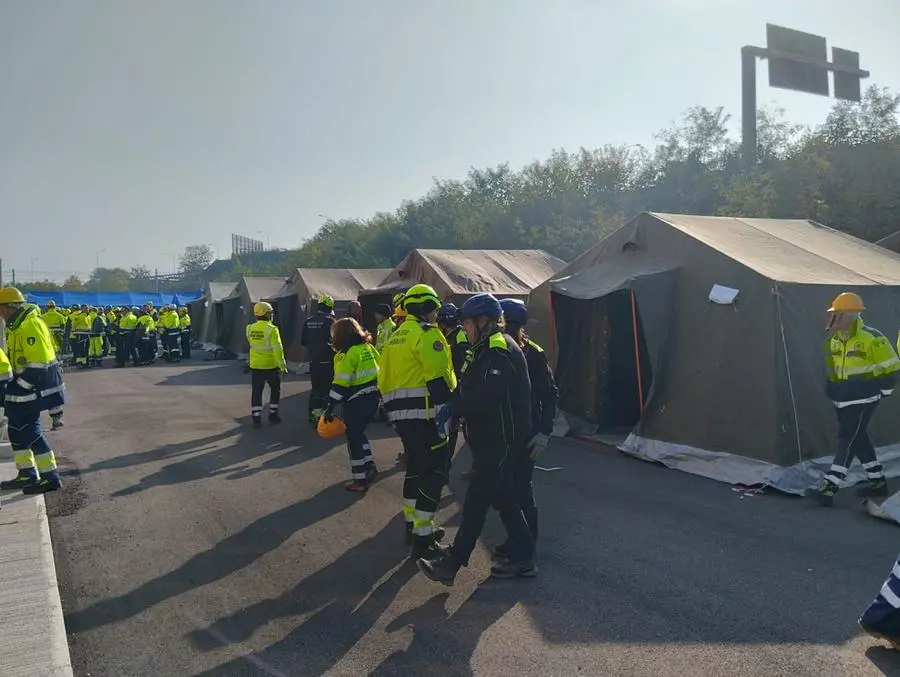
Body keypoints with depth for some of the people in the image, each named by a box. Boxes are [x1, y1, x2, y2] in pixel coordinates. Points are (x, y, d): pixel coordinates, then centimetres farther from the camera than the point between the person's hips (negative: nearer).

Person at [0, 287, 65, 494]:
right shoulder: (18, 326, 12)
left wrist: (17, 389, -20)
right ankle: (27, 474, 27)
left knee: (30, 431, -5)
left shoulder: (29, 326, -21)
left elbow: (38, 364, -26)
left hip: (35, 389, -10)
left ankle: (50, 477, 3)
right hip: (27, 387, 10)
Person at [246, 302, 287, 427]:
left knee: (256, 392, 7)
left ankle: (256, 418, 4)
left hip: (255, 365, 4)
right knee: (275, 390, 15)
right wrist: (282, 364, -18)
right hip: (271, 365, -4)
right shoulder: (271, 329, -16)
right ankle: (273, 415, 19)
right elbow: (277, 348, -21)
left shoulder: (250, 329, 0)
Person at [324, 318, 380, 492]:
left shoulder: (347, 353, -14)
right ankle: (368, 466, 18)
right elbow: (380, 370, 12)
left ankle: (360, 480, 9)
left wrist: (331, 406, -15)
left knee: (354, 438, 5)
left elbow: (340, 383, -19)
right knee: (358, 432, 23)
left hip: (356, 402, -8)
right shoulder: (368, 347, 8)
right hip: (372, 398, 8)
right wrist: (378, 393, 20)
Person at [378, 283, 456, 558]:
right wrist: (445, 416, -20)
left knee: (415, 468, 20)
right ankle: (423, 539, -2)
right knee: (434, 472, -3)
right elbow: (439, 379, -19)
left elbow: (385, 380, 21)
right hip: (425, 414, -9)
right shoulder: (427, 334, -9)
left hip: (401, 414, 9)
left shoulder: (396, 337, 19)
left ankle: (413, 526, 30)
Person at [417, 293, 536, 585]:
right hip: (494, 438, 10)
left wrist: (451, 405, -17)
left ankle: (451, 564, 3)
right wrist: (457, 401, -5)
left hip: (500, 441, -10)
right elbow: (474, 390, 13)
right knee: (503, 498, 16)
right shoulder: (490, 349, 15)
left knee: (476, 501, -4)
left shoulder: (499, 351, -19)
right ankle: (522, 558, 25)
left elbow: (479, 399, -30)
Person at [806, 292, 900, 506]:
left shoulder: (871, 339, -16)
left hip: (862, 400, -8)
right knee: (859, 440, 16)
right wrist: (832, 388, 16)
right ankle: (877, 481, 32)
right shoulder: (834, 339, 6)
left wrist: (882, 392, -4)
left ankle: (828, 489, -15)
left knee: (846, 441, -11)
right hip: (842, 400, 8)